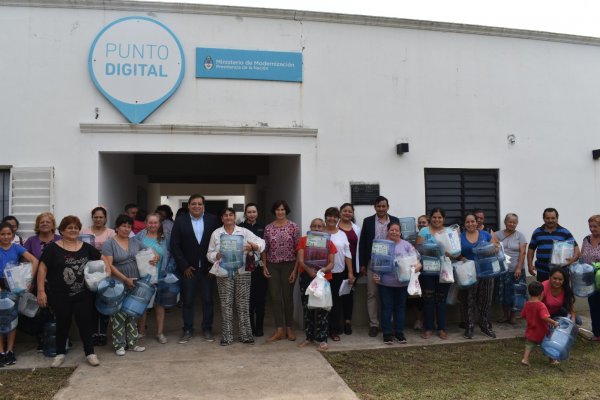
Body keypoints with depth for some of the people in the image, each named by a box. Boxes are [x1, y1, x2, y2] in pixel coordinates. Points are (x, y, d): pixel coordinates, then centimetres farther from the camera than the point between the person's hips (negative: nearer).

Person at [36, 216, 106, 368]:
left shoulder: (86, 247, 6)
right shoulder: (52, 248, -4)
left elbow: (102, 259, 17)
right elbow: (42, 269, -6)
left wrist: (107, 271, 0)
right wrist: (41, 291, -12)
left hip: (83, 295, 2)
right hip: (60, 296, -2)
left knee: (85, 323, 6)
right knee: (62, 324, 11)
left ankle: (90, 353, 18)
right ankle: (60, 354, 28)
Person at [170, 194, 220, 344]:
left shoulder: (212, 220, 0)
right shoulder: (180, 221, -2)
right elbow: (175, 246, -4)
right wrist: (184, 266, -8)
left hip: (207, 268, 1)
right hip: (188, 268, 0)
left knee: (208, 300, 8)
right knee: (187, 301, 7)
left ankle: (207, 329, 21)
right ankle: (187, 330, 20)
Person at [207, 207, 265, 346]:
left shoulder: (244, 232, 6)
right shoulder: (216, 233, 9)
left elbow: (260, 242, 0)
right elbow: (210, 253, 10)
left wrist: (254, 246, -22)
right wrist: (217, 255, -12)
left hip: (242, 272, 0)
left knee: (243, 304, 3)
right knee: (226, 304, 2)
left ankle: (245, 334, 11)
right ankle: (227, 336, 10)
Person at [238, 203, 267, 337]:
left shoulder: (263, 227, 7)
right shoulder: (240, 228, 2)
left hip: (260, 266, 1)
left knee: (260, 297, 5)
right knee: (248, 297, 3)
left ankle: (259, 327, 17)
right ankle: (250, 327, 16)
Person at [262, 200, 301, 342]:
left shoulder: (293, 226, -4)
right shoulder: (268, 228, 4)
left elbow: (298, 249, -5)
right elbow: (265, 249, 9)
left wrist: (295, 268, -9)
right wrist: (264, 266, 0)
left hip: (288, 265, -2)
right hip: (272, 266, 3)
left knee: (288, 296, 5)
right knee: (275, 297, 2)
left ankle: (289, 328, 17)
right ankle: (279, 330, 7)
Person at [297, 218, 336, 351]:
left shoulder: (329, 243, 3)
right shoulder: (303, 240, 4)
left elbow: (331, 263, 0)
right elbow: (300, 260, -5)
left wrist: (323, 270, -21)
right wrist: (309, 270, -23)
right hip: (306, 278, 1)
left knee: (322, 309, -2)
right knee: (307, 308, 8)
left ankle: (322, 339, 3)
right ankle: (309, 337, 19)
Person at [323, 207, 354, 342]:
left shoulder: (342, 235, 9)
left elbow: (347, 255, 8)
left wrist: (350, 273, 3)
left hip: (339, 273, 3)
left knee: (337, 302, 5)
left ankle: (335, 330, 14)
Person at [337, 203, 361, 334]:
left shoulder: (357, 228, 11)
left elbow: (359, 247, 9)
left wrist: (359, 266, 4)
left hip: (352, 264, 3)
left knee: (349, 292, 7)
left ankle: (348, 321, 15)